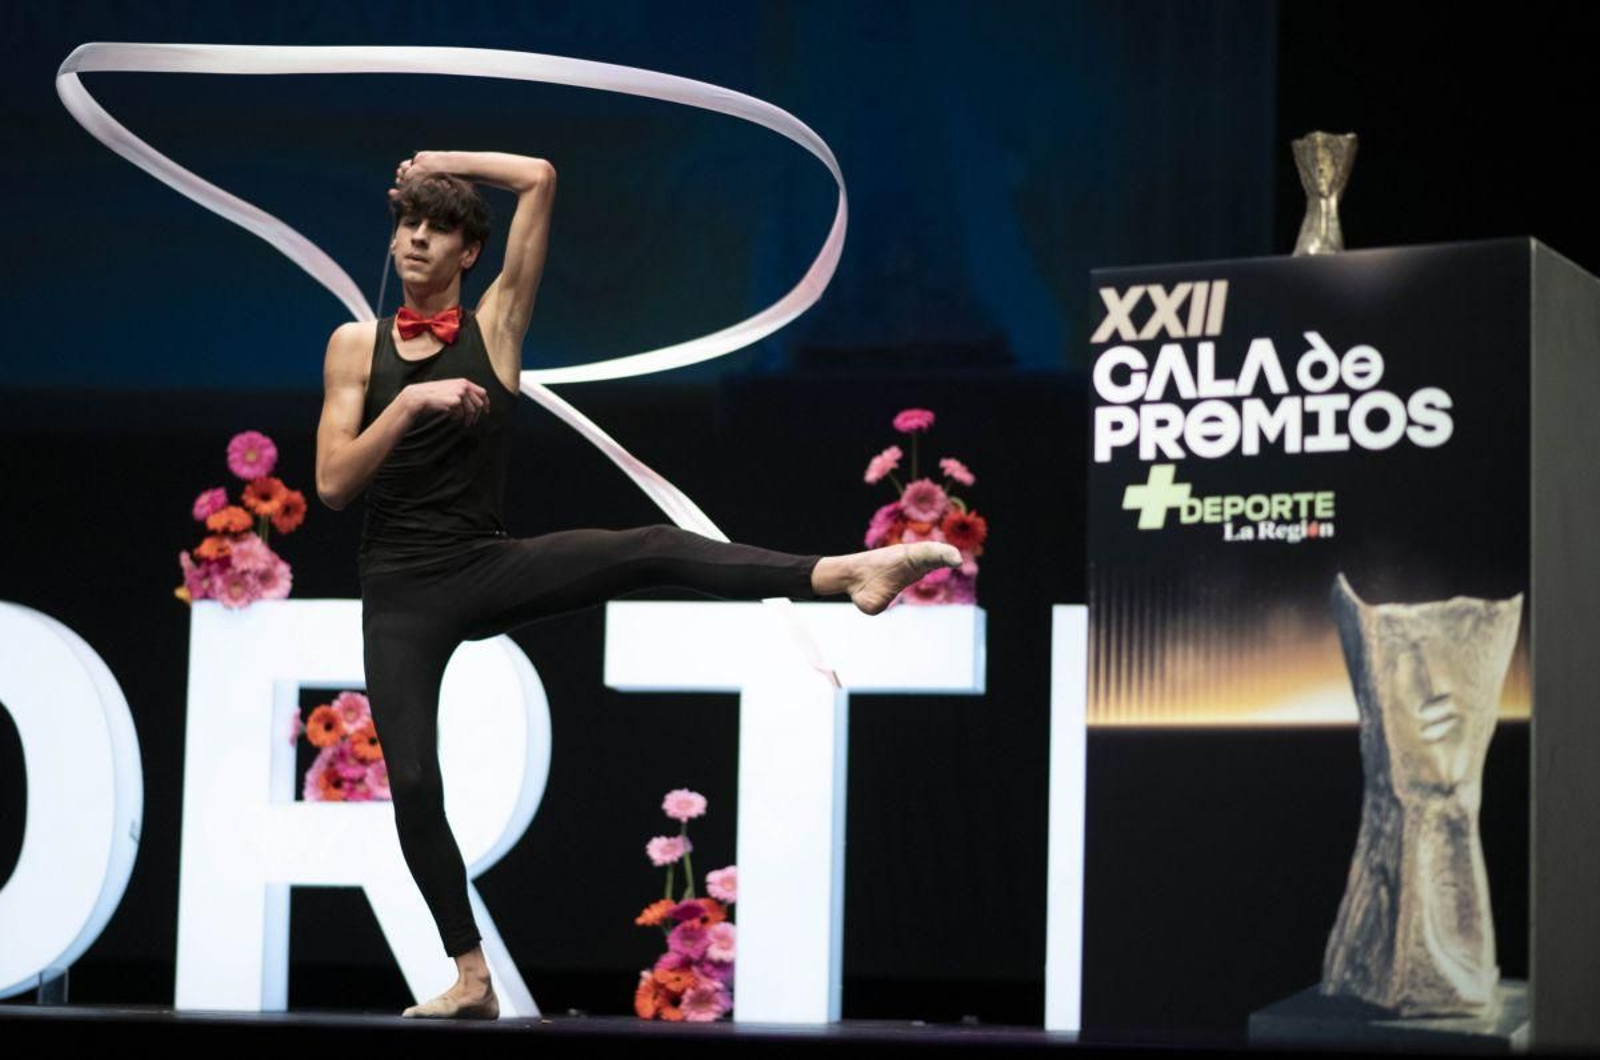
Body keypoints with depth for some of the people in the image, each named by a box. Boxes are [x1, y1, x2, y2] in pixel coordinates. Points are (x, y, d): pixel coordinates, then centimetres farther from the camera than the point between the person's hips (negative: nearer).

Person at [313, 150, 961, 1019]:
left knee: (648, 552, -24)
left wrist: (440, 161, 9)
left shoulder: (495, 323, 3)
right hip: (401, 595, 1)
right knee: (412, 783, -5)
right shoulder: (356, 346, 5)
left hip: (488, 568, -1)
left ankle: (846, 573, -37)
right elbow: (333, 485, -5)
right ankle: (470, 978, 6)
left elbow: (541, 180, -2)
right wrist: (411, 401, -16)